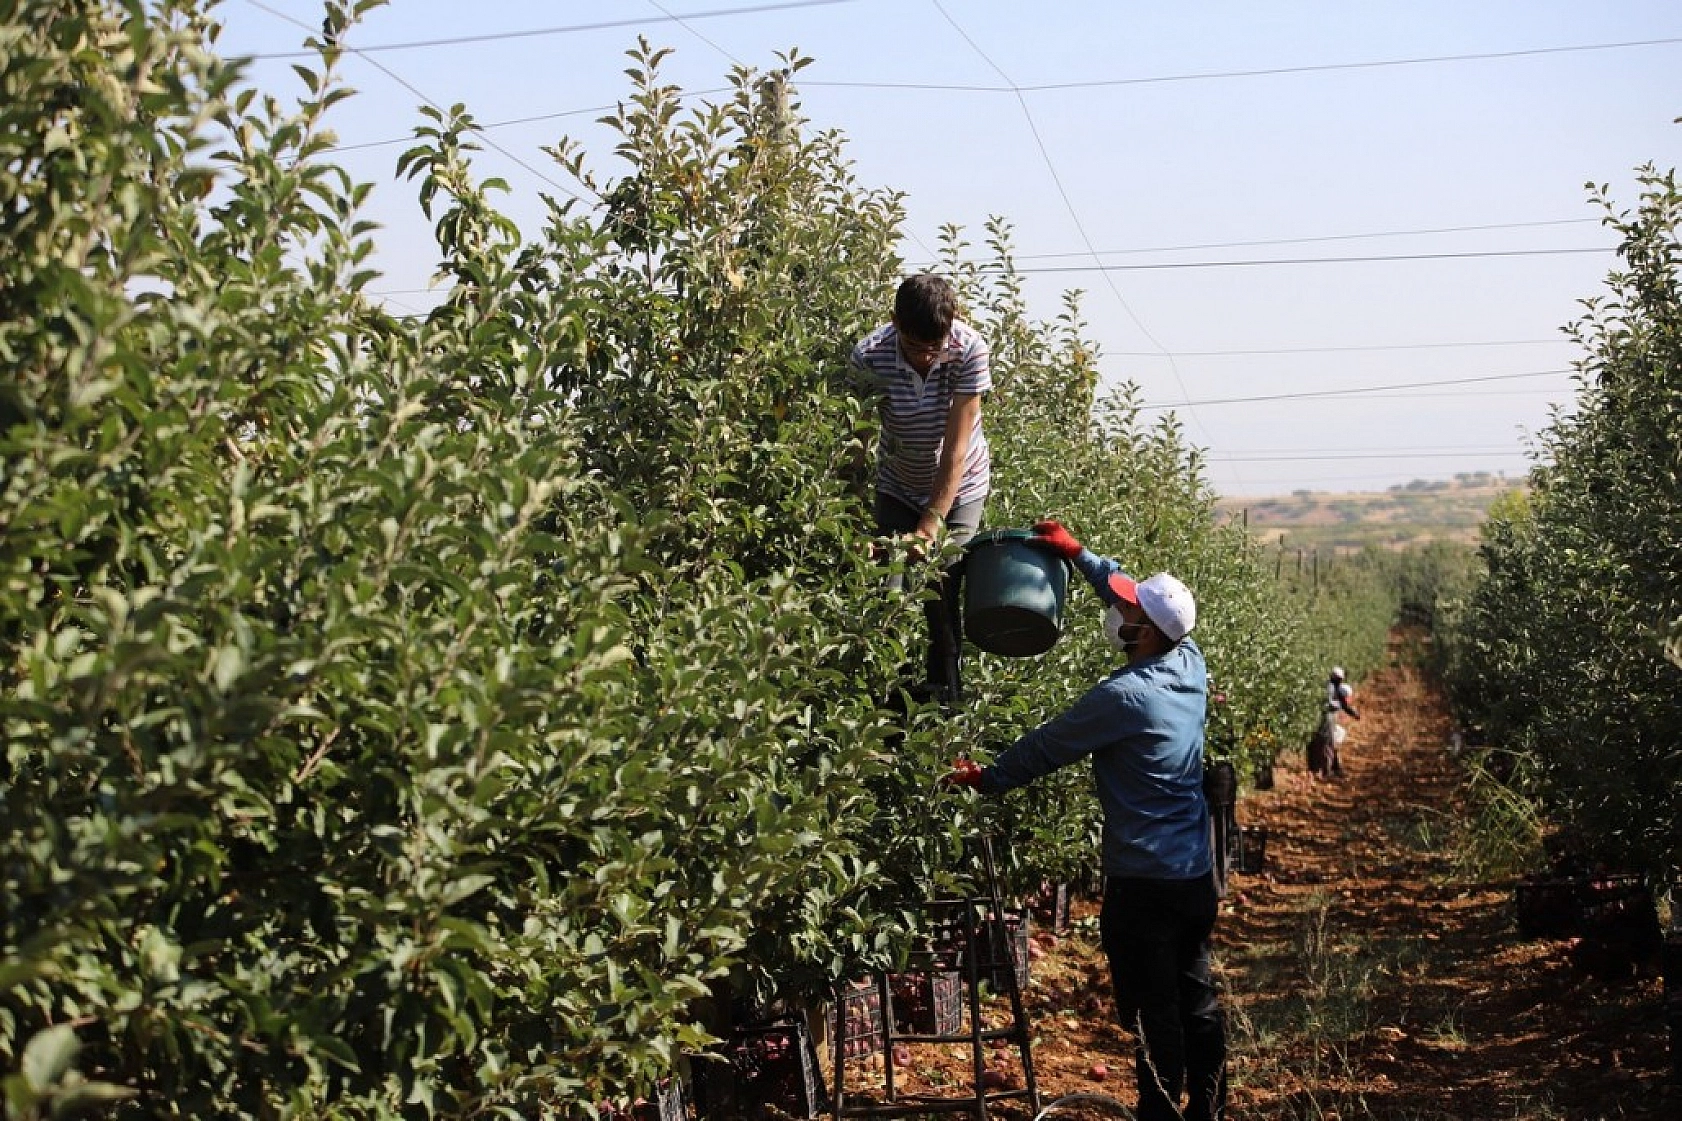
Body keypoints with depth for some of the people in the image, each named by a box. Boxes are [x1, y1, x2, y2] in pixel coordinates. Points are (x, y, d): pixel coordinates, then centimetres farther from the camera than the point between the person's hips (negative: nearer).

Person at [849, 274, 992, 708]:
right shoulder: (870, 356, -27)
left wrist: (931, 524, -31)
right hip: (898, 486, 2)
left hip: (958, 487, -1)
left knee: (942, 590, -10)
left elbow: (956, 448, -28)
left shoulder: (969, 350, -29)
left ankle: (947, 699, 4)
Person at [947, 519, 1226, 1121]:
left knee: (1151, 1011, 1)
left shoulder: (1122, 697, -20)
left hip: (1144, 882, -8)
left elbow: (1045, 747, -8)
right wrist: (1076, 553, 19)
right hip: (1197, 874, 8)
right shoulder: (1191, 665, 1)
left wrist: (986, 778, 7)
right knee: (1197, 998, 15)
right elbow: (1132, 593, 16)